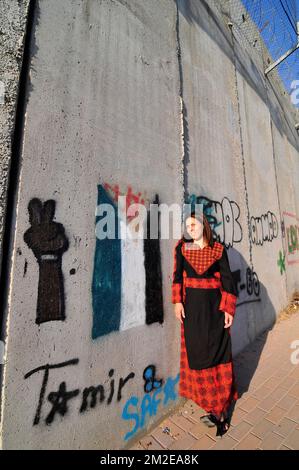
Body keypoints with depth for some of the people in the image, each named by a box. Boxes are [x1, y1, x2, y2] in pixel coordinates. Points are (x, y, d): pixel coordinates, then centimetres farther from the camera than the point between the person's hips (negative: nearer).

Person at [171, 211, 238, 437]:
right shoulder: (182, 248, 2)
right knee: (196, 350, 8)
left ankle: (221, 404, 26)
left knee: (217, 349, 7)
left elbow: (227, 279, -1)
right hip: (192, 305, 1)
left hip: (214, 304, -1)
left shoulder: (218, 249, -1)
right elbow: (177, 275, -1)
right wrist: (178, 302, -10)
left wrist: (228, 309, -5)